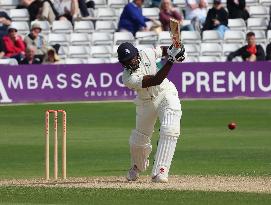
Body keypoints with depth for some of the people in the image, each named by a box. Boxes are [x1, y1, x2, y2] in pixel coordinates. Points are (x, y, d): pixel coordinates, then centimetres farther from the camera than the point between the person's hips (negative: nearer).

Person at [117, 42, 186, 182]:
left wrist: (173, 51, -15)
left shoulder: (147, 54, -16)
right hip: (146, 102, -1)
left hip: (166, 93, 1)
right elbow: (156, 80, -37)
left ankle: (160, 171, -24)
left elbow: (163, 50, 8)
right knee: (139, 139, 10)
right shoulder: (129, 78, -28)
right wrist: (171, 60, -43)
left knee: (169, 131, -22)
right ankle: (138, 166, 45)